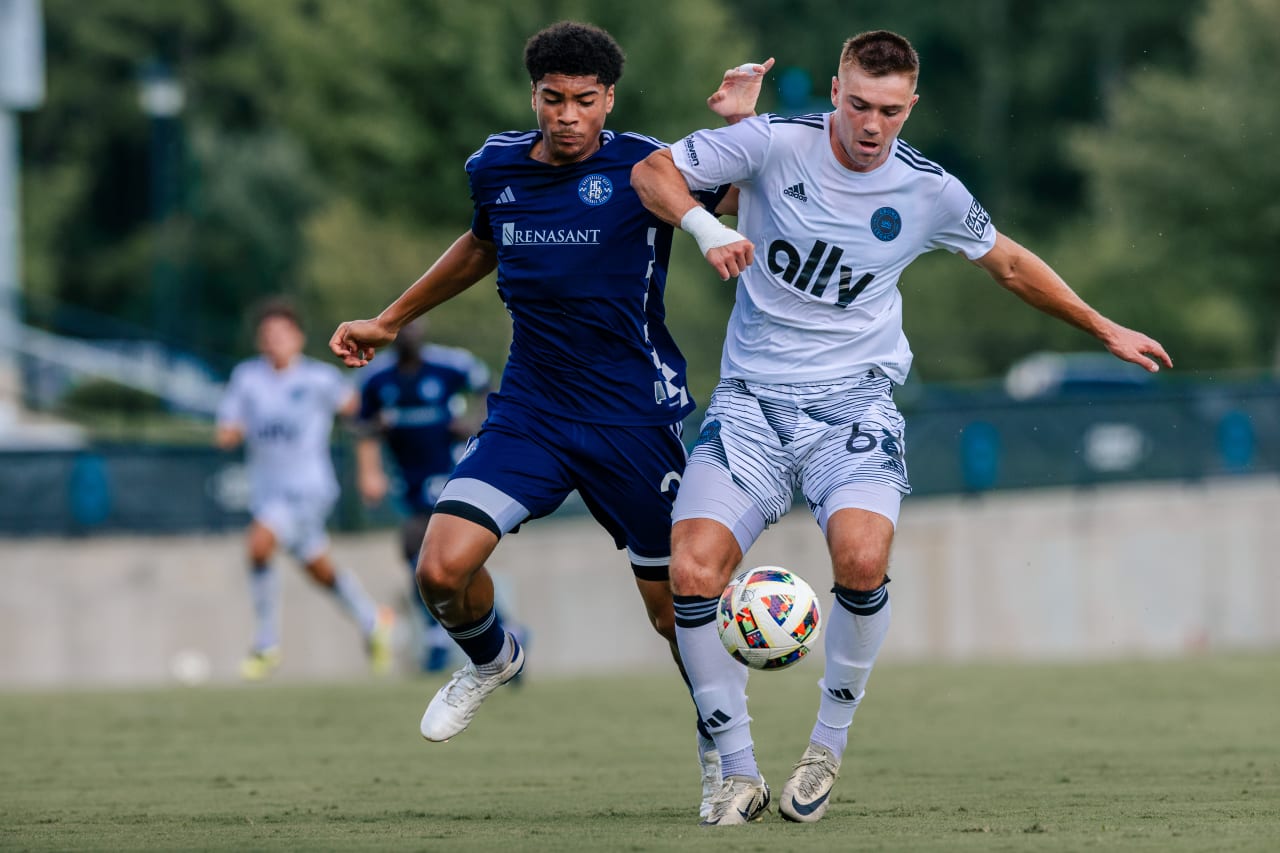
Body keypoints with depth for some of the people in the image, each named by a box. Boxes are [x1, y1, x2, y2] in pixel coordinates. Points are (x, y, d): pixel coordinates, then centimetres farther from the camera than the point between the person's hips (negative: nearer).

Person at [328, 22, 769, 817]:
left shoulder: (643, 168, -11)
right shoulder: (495, 167, 2)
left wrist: (742, 123, -25)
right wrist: (389, 321, 31)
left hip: (636, 419, -3)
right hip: (529, 413, 3)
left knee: (672, 604, 2)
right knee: (442, 570, -14)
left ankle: (721, 747, 28)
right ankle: (492, 658, 21)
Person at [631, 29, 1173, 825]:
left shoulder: (929, 191, 0)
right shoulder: (776, 143, -6)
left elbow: (1010, 263, 18)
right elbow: (652, 172, 0)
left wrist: (1105, 329, 24)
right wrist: (704, 225, -20)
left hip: (854, 401, 0)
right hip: (752, 400, 0)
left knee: (862, 558, -28)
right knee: (692, 572, -19)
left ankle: (830, 741, -3)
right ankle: (740, 774, -3)